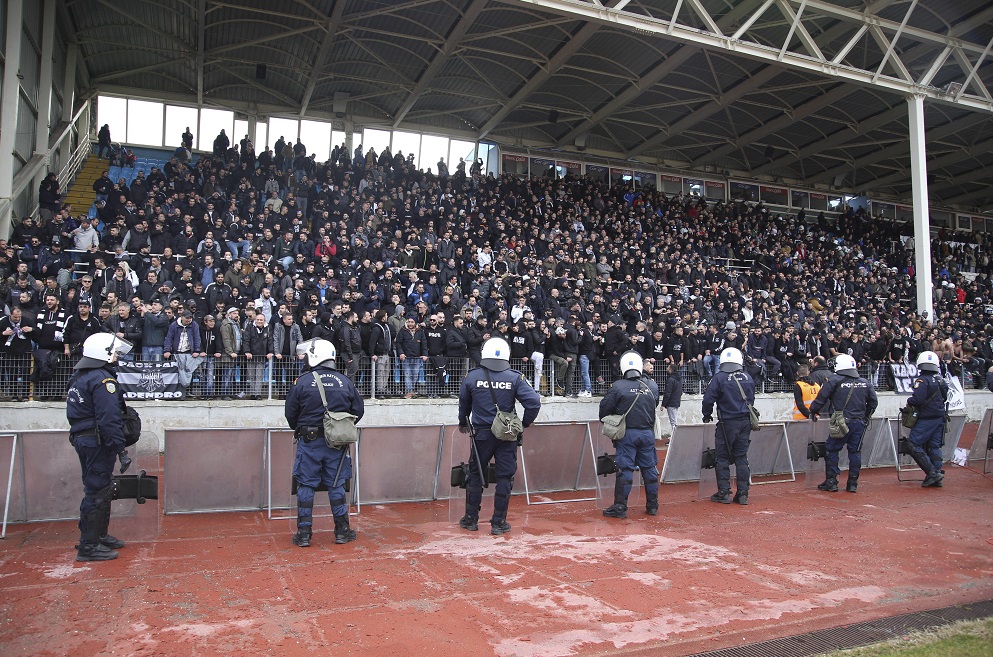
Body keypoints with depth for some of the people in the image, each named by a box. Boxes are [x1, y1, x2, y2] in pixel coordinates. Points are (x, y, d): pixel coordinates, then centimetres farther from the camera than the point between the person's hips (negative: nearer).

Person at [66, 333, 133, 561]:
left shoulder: (79, 377, 16)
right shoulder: (102, 379, -17)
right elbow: (109, 418, -24)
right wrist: (119, 447, -22)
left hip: (82, 438, 11)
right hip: (97, 442, -10)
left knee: (101, 489, 19)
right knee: (97, 491, -5)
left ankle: (100, 536, 30)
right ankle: (89, 546, 0)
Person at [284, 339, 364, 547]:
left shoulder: (303, 382, -7)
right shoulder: (345, 382, 0)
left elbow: (290, 412, -1)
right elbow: (358, 410, 6)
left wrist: (299, 430, 18)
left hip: (309, 441, -2)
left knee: (306, 485, 7)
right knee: (336, 485, 10)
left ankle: (304, 533, 10)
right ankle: (342, 531, 16)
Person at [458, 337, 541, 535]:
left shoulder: (472, 376, -3)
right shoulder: (515, 378, -7)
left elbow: (463, 403, 12)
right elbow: (534, 402, -14)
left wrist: (463, 423, 31)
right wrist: (524, 423, 4)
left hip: (481, 434, 1)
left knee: (475, 475, 15)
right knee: (504, 478, 8)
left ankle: (471, 519, 22)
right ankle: (498, 523, 13)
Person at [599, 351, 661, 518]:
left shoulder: (618, 386, -10)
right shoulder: (652, 386, 1)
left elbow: (605, 408, -4)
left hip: (627, 433, -3)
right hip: (647, 432, 3)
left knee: (625, 469, 0)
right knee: (650, 468, 12)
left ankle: (620, 507, 2)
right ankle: (652, 506, 20)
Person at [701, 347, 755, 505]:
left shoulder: (719, 378, -10)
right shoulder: (748, 378, 5)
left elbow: (708, 399, -13)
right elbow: (751, 399, 15)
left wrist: (707, 415, 5)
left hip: (727, 423, -4)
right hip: (745, 422, 4)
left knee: (723, 458, 4)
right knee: (741, 457, 9)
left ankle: (724, 493, 3)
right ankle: (743, 494, 10)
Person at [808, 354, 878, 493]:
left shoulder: (835, 381, -6)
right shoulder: (865, 383, 10)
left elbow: (822, 398, -5)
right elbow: (873, 402, 17)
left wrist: (813, 412, 10)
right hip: (859, 422, 5)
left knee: (832, 450, 4)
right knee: (855, 451, 10)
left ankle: (831, 482, 3)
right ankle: (853, 484, 13)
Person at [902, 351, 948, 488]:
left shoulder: (923, 380, -15)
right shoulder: (941, 380, 8)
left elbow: (917, 399, -23)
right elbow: (944, 398, 19)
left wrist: (909, 402, -4)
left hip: (926, 419, -8)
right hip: (940, 417, 8)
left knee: (914, 446, -3)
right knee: (934, 447, 11)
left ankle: (932, 473, -10)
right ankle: (936, 478, 11)